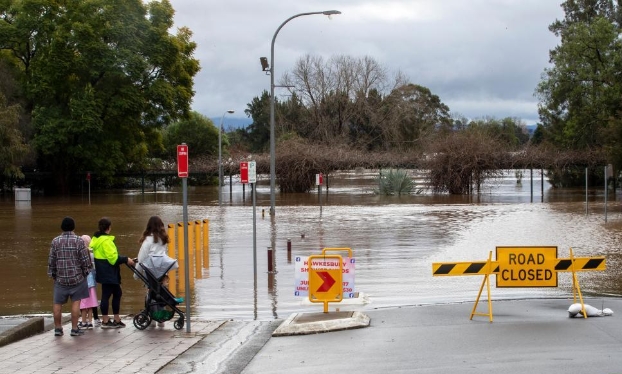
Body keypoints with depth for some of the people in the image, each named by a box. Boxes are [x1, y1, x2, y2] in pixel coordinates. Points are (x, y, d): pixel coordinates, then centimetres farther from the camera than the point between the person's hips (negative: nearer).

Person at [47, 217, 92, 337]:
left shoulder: (55, 241, -1)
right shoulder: (79, 240, -7)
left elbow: (51, 260, 2)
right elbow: (85, 259, -6)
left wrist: (52, 274, 13)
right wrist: (86, 271, 9)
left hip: (60, 278, 2)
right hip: (77, 277, -2)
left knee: (58, 303, 10)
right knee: (76, 302, 3)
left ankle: (58, 328, 17)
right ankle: (74, 329, 2)